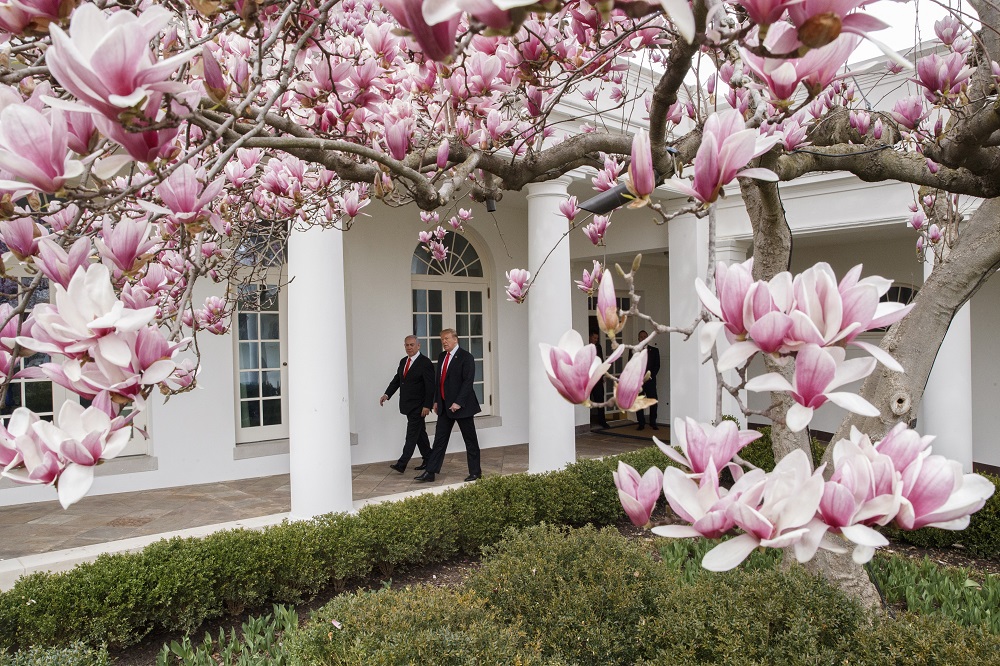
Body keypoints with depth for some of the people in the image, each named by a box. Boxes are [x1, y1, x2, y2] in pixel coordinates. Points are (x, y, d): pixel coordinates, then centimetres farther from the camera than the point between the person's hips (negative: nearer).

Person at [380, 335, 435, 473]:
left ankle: (402, 464, -9)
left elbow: (430, 386, -15)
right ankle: (428, 460, 24)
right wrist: (387, 394, -2)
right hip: (407, 404, 8)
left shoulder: (425, 363, -12)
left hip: (418, 406, -8)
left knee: (412, 434, -7)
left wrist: (427, 406, -19)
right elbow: (396, 380, 13)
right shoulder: (403, 361, 12)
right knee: (420, 432, 15)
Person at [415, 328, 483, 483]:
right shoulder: (442, 357, 12)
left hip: (461, 406, -7)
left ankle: (475, 472, 15)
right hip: (444, 406, 7)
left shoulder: (466, 357, -12)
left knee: (470, 441, 5)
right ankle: (430, 472, 10)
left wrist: (458, 402, -21)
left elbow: (468, 381, -17)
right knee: (439, 440, 7)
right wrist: (436, 401, 12)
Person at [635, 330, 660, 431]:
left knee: (653, 402, -4)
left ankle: (653, 423, 7)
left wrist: (650, 376, -6)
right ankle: (641, 424, 4)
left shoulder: (654, 350, 9)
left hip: (650, 380, 0)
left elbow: (657, 366, 6)